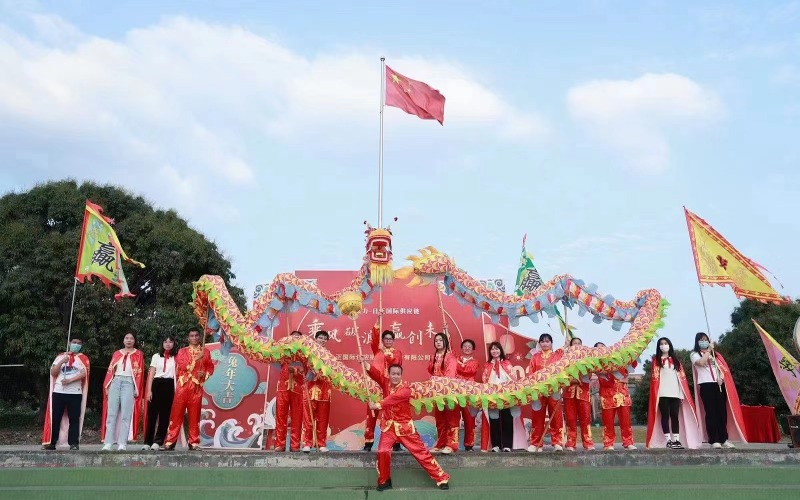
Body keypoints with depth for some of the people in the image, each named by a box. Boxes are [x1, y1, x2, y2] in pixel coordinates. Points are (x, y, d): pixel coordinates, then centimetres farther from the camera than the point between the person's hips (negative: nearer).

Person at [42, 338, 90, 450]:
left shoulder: (83, 358, 7)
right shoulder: (60, 356, 14)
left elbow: (84, 373, -8)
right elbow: (53, 372, 6)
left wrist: (70, 380, -19)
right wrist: (62, 362, -8)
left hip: (75, 393, -2)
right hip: (58, 392, 2)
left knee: (74, 419, -3)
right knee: (55, 418, 2)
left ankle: (74, 443, -2)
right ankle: (52, 442, 8)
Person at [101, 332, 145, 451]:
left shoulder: (138, 354, 10)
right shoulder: (117, 353, 18)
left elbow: (140, 373, 3)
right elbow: (110, 370, 13)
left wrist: (136, 389, -6)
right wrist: (107, 386, 2)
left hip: (129, 383, -3)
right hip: (115, 382, 3)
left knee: (126, 414, -7)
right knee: (111, 413, -2)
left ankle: (122, 443, -10)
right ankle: (108, 443, -4)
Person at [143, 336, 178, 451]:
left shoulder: (176, 358, 11)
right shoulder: (156, 356, 11)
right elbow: (151, 374, 6)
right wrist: (149, 390, -3)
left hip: (169, 386, 0)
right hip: (157, 384, 0)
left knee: (165, 414, -2)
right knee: (152, 413, -2)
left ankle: (157, 441, 2)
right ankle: (148, 441, 4)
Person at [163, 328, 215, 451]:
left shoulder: (205, 351, 12)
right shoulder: (182, 351, 10)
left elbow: (210, 367, 13)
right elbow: (182, 366, -5)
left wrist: (204, 374, -7)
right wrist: (196, 358, -13)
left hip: (197, 386, 0)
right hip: (183, 385, 0)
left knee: (194, 415, 1)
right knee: (176, 413, -2)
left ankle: (194, 442, 5)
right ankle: (170, 441, 1)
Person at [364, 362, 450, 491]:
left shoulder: (405, 389, -15)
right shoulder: (385, 383, -2)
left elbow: (393, 398, -33)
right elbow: (375, 373, -19)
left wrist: (377, 405, -46)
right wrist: (366, 365, -39)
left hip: (404, 426, -3)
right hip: (389, 426, 3)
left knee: (421, 452, 1)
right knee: (383, 451, -16)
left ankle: (442, 478, 10)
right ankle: (384, 481, 7)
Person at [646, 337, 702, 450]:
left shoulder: (676, 360, 18)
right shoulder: (656, 360, 8)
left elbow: (682, 377, 12)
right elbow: (655, 377, 0)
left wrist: (683, 393, 3)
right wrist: (655, 393, -11)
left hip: (675, 393, 3)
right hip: (663, 393, -3)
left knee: (675, 416, 0)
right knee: (665, 415, -3)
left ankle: (676, 440, 0)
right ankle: (668, 440, -3)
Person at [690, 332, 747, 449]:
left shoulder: (714, 354, 23)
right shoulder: (694, 354, 7)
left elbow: (722, 367, 15)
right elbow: (701, 362, -15)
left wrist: (721, 377, -5)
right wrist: (708, 350, -6)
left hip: (719, 384, 5)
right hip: (706, 385, -5)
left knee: (722, 412, 2)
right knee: (711, 413, -7)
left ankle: (724, 439, 5)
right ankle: (714, 440, -7)